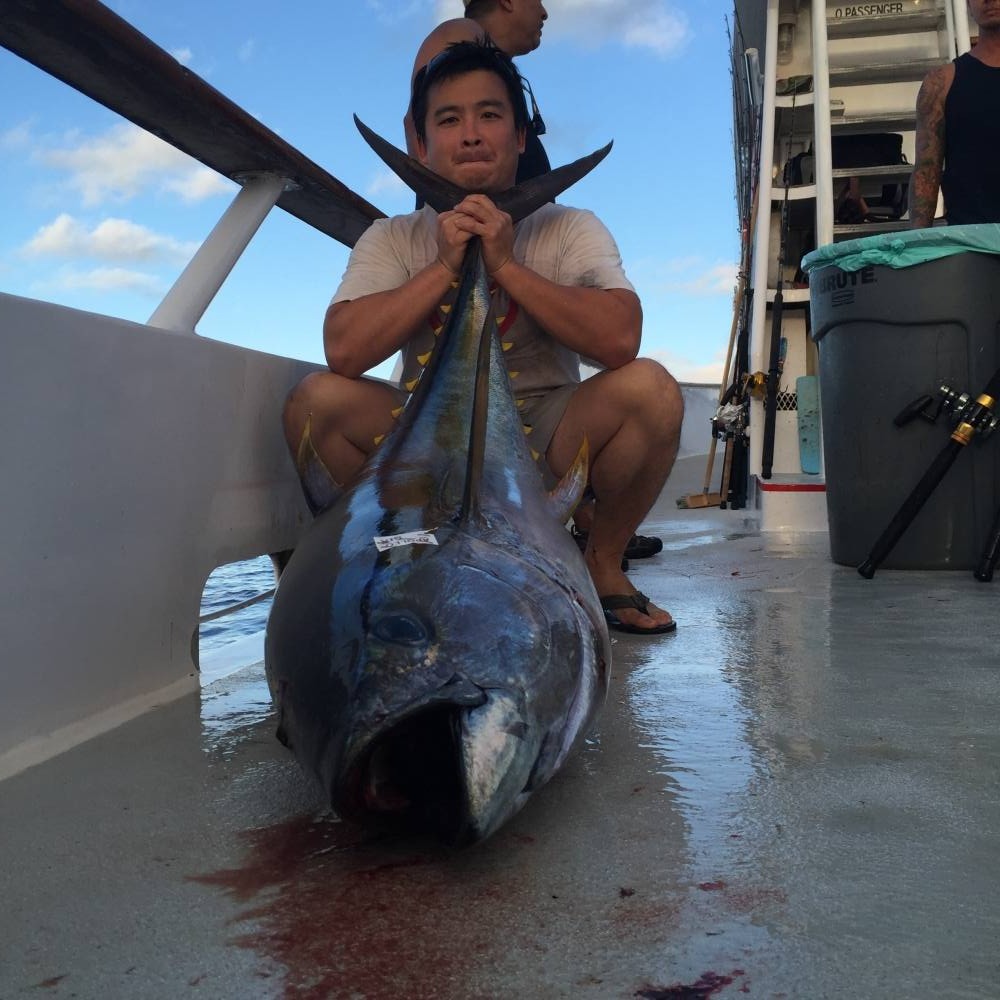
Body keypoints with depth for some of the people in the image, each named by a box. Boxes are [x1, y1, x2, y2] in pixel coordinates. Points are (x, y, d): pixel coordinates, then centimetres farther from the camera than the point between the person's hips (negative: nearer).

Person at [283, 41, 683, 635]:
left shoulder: (570, 230, -2)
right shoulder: (392, 240, 1)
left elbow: (620, 339, -21)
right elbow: (344, 350, -17)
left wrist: (505, 265, -22)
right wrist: (446, 266, -19)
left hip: (546, 442, 0)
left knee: (650, 389, -27)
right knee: (317, 399, -24)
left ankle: (603, 564, -3)